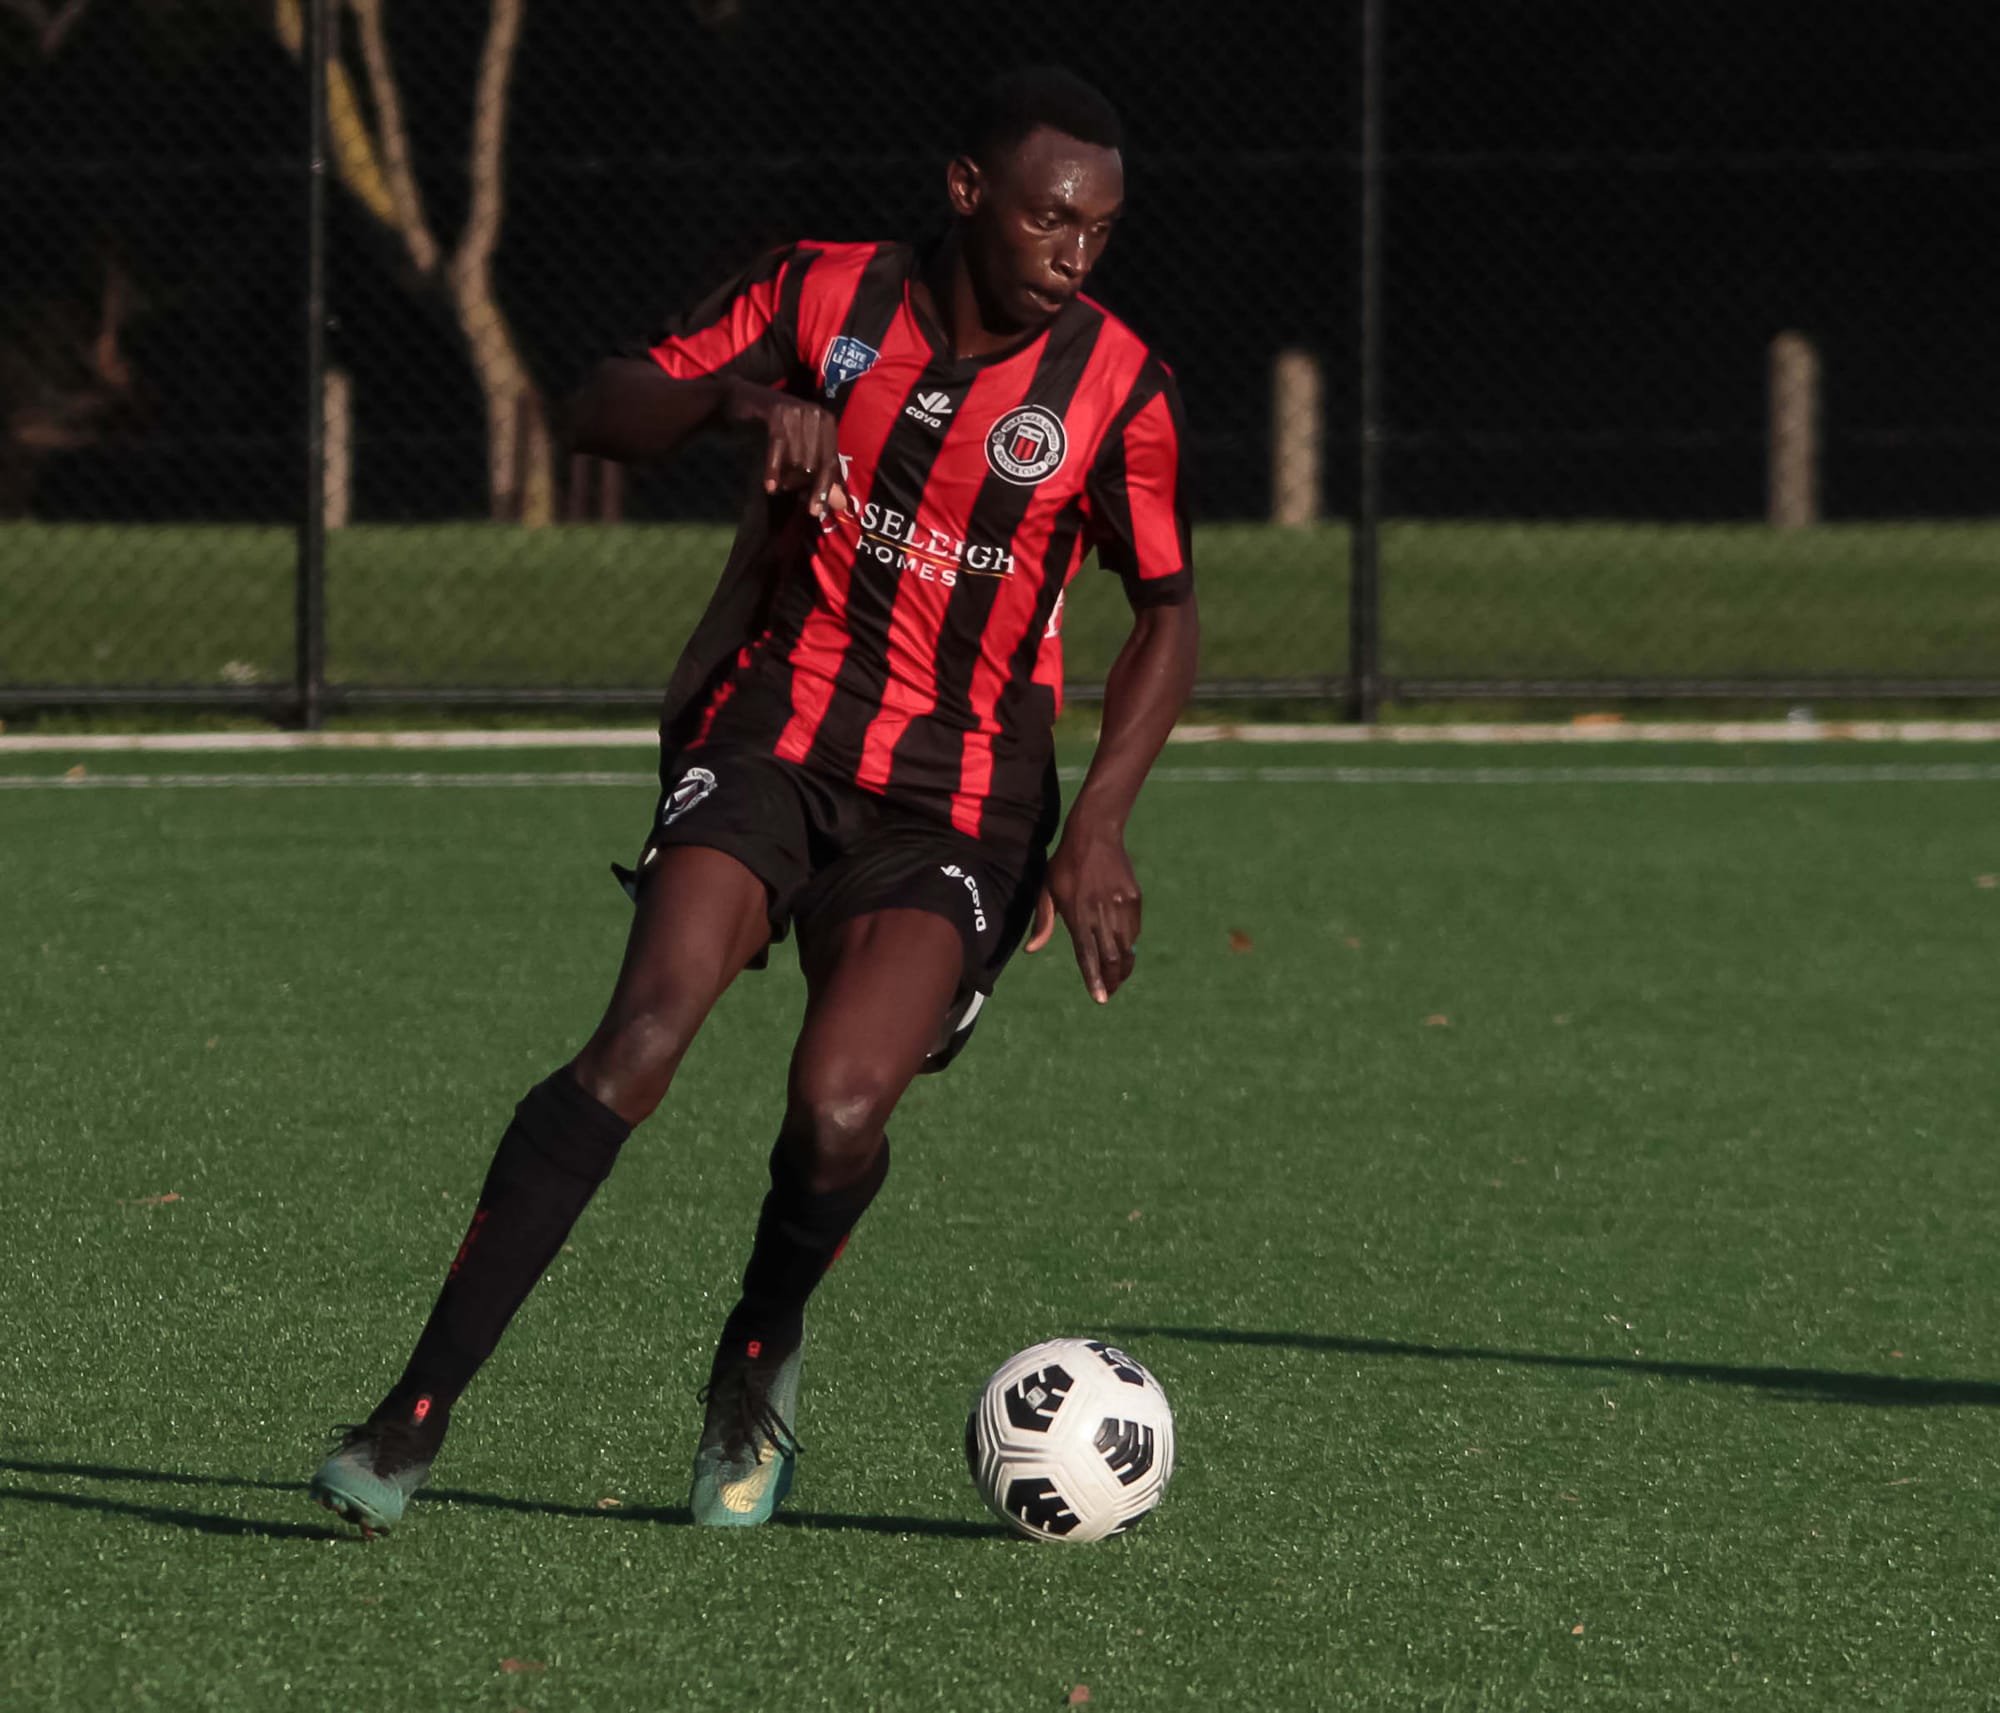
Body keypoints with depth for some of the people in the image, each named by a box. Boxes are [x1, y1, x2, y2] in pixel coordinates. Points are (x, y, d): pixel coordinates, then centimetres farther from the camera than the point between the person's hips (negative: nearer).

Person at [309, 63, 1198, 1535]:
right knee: (646, 1033, -23)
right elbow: (604, 413, 0)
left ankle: (759, 1366, 13)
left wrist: (1100, 828, -6)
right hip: (773, 735, 0)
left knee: (839, 1110, -22)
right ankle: (415, 1419, -22)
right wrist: (742, 395, -21)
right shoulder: (824, 296, -3)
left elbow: (1167, 613, 6)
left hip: (960, 799, 0)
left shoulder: (1117, 391, -5)